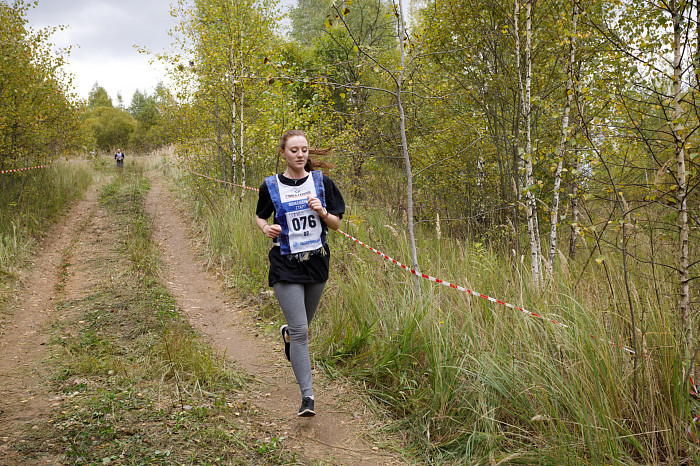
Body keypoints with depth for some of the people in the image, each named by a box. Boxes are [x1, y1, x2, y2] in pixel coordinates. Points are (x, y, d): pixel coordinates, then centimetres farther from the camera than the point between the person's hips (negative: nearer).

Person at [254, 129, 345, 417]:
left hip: (317, 262, 3)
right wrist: (266, 228, -8)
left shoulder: (322, 182, 1)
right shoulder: (271, 186, -2)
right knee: (300, 331, -10)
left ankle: (286, 335, 56)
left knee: (303, 324, 19)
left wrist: (322, 212, -15)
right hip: (286, 266, -3)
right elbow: (259, 216, 14)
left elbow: (336, 225, 5)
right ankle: (307, 396, -3)